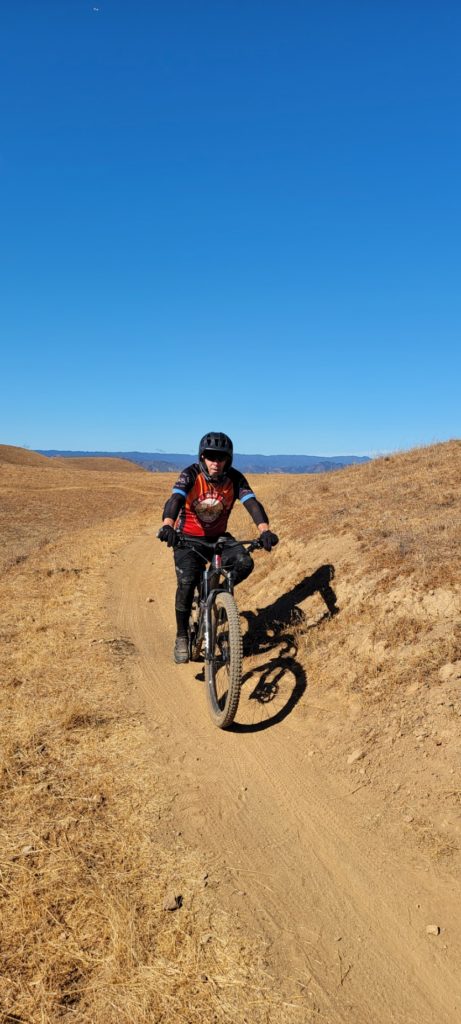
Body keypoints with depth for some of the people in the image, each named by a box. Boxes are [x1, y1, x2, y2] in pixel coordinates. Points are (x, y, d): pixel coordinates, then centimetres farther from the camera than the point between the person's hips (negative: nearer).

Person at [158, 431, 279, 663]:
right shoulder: (191, 475, -20)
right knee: (187, 582, -20)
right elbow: (175, 499, -36)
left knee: (244, 563, -23)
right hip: (188, 537, -2)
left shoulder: (235, 478, -14)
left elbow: (252, 503, -25)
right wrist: (167, 525, -57)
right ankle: (182, 637, 0)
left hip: (218, 537, 2)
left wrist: (265, 531, -44)